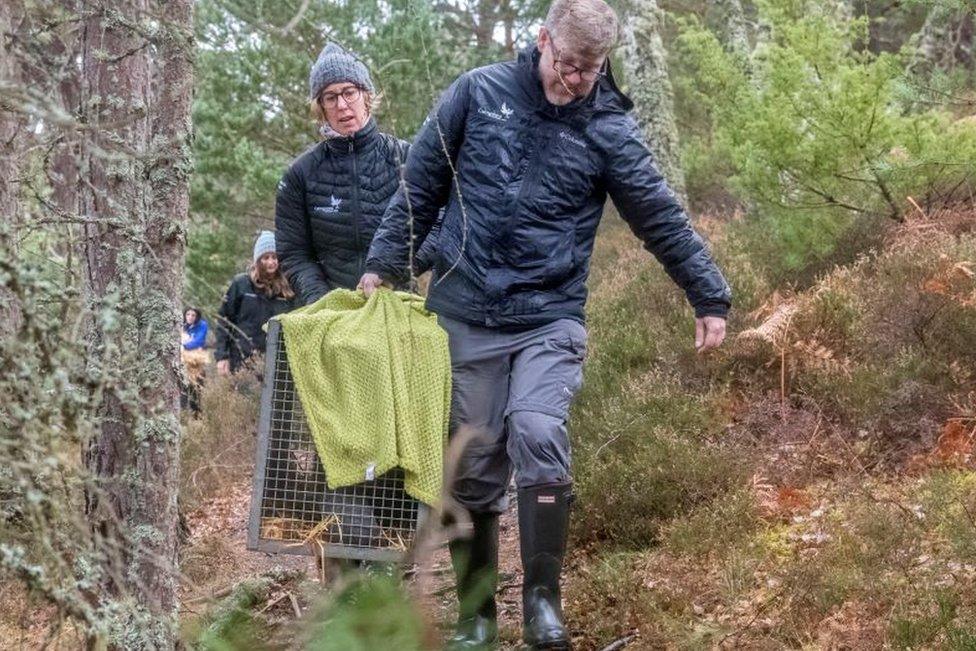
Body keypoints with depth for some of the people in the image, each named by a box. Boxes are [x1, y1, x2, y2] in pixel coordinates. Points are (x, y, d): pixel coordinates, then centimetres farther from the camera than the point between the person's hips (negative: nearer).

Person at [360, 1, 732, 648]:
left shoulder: (610, 129, -1)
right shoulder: (478, 92, 1)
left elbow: (663, 219, 3)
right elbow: (421, 184, 7)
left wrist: (711, 298, 3)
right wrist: (383, 263, 7)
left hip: (550, 320, -1)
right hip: (466, 319, 2)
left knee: (538, 434, -25)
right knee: (473, 469, 4)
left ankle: (543, 597, -9)